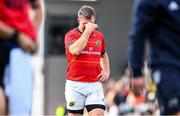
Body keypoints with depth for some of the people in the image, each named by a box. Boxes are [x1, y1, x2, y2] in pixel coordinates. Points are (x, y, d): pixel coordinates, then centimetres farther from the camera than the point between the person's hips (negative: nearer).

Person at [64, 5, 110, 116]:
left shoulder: (99, 36, 12)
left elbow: (104, 55, 30)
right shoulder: (71, 35, -2)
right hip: (75, 85, -3)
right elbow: (75, 50, -24)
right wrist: (87, 31, -17)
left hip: (95, 85, 3)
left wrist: (106, 71, 14)